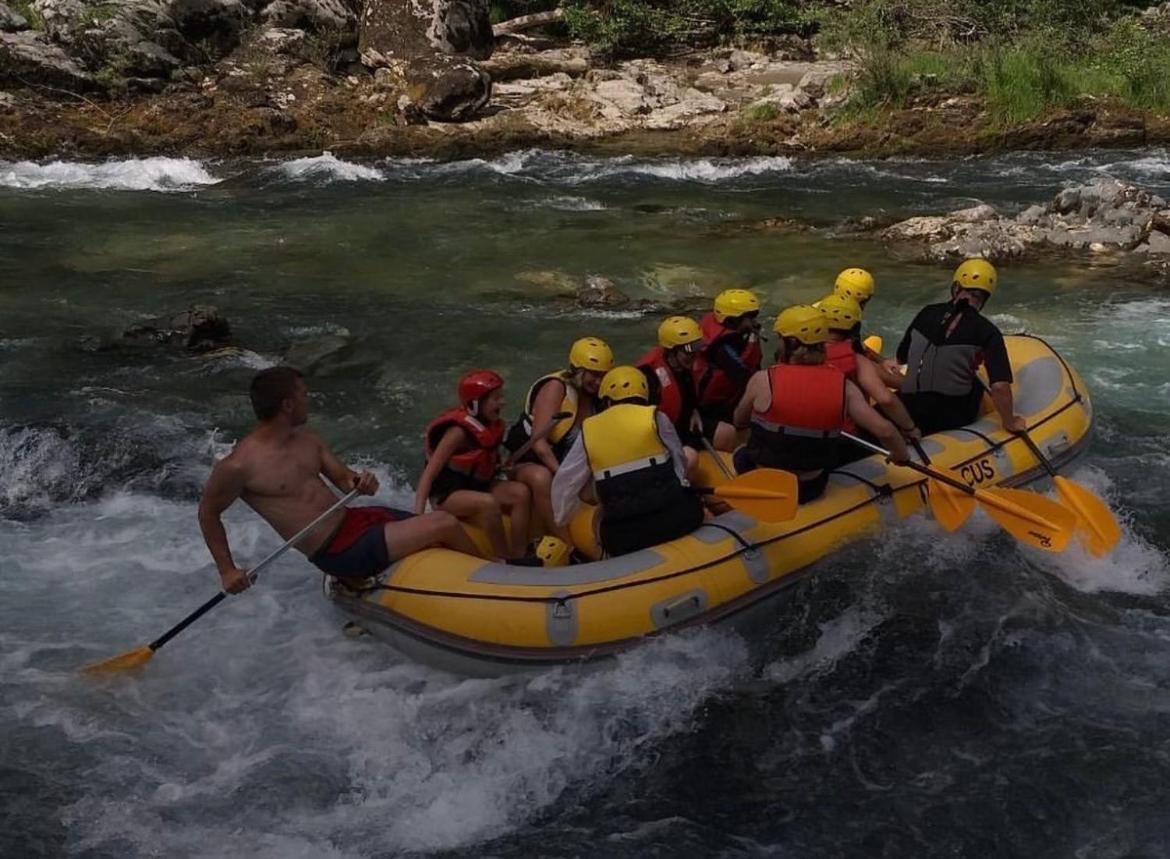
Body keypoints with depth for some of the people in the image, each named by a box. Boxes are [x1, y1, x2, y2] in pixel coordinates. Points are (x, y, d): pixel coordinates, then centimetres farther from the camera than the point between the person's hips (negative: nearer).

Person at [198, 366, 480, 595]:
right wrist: (227, 571, -3)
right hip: (338, 553, -8)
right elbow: (208, 513, -1)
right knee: (445, 525, -15)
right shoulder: (239, 466, -16)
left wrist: (361, 482, -10)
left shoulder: (306, 438, 6)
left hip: (354, 518, 8)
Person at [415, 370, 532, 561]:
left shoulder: (492, 426, 3)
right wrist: (418, 515, -33)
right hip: (446, 494, -8)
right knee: (488, 503, -36)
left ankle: (518, 557, -17)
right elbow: (428, 474, -24)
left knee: (521, 493, -16)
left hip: (477, 486, 8)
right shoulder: (459, 431, -21)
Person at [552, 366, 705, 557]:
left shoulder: (588, 430, 11)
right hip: (674, 518, -1)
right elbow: (680, 465, 14)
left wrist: (560, 522, 29)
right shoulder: (656, 418, 5)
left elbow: (565, 484, 14)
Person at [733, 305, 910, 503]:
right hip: (812, 490, 3)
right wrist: (901, 457, 6)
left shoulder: (763, 380, -16)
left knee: (741, 455, 29)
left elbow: (739, 422, 2)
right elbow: (885, 431, -15)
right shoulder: (843, 386, -11)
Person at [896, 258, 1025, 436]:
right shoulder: (986, 331, -11)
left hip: (910, 414, 3)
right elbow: (1000, 387, -18)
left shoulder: (927, 314, 1)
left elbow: (901, 358, 13)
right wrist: (1010, 423, -2)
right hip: (954, 419, -2)